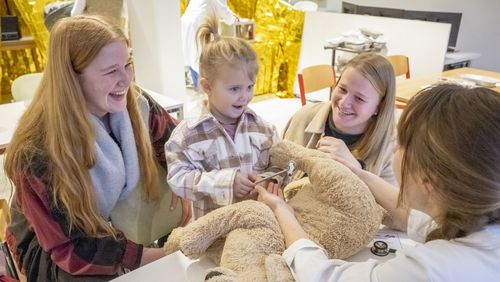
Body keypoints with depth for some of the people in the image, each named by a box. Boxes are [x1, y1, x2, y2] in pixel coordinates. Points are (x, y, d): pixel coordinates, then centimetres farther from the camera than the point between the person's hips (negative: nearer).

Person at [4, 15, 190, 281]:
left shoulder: (135, 104, -18)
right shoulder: (40, 152, -30)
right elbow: (70, 249, -25)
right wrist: (164, 255, -30)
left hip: (118, 225, 5)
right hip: (53, 252, -4)